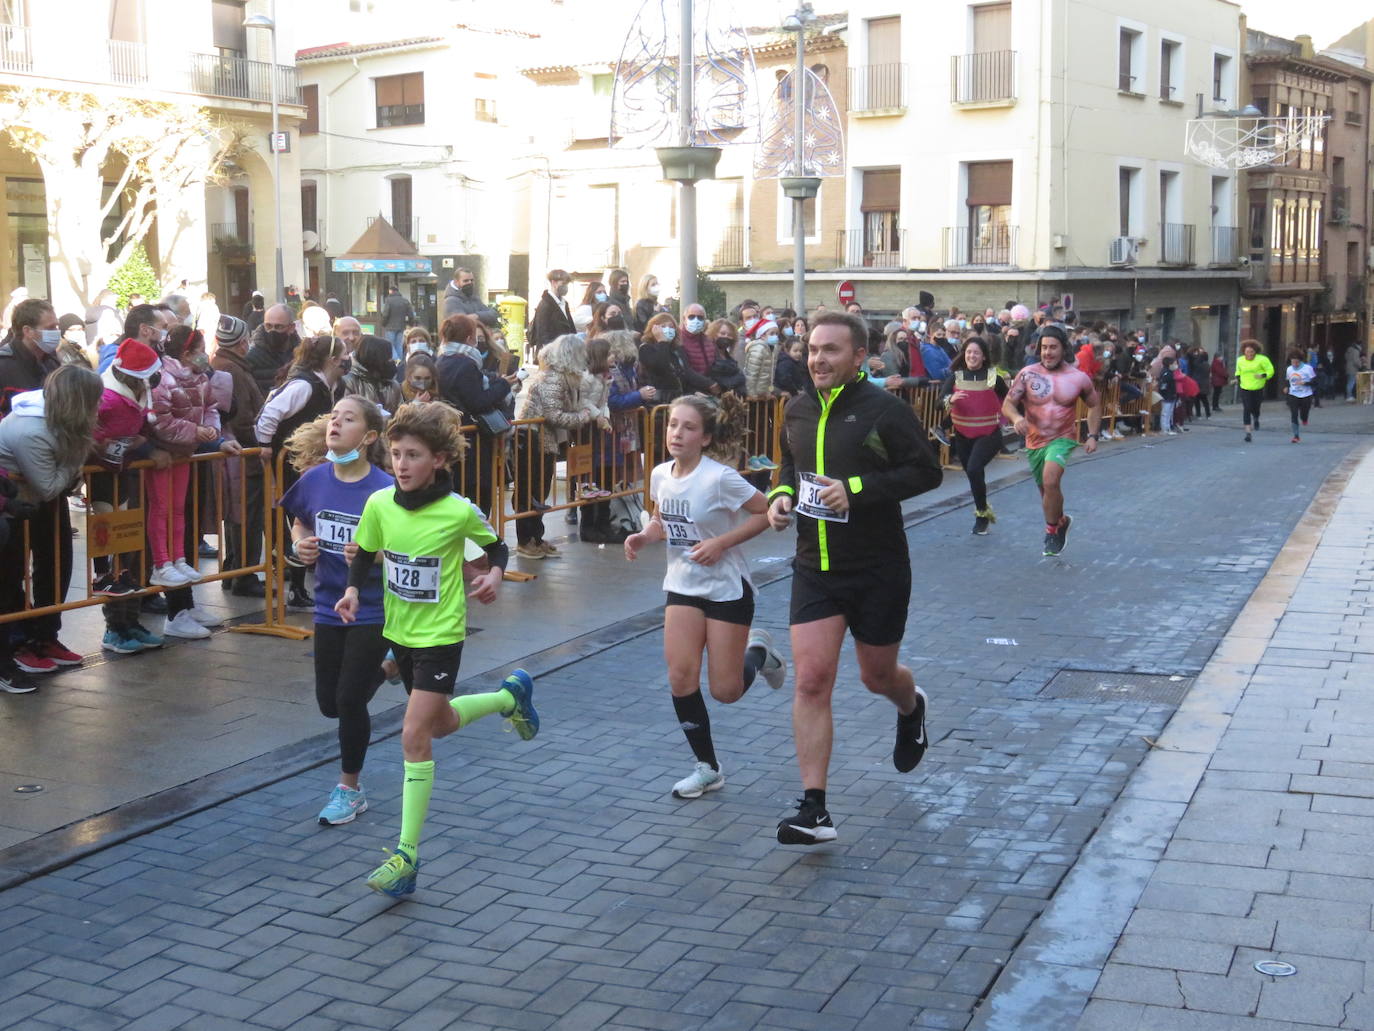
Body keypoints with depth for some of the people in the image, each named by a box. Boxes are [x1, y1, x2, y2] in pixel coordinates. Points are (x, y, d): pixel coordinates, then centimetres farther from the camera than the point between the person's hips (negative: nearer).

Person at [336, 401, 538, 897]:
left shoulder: (459, 512, -19)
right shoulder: (379, 504, -9)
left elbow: (496, 546, 1)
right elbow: (364, 554, 7)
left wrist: (495, 574, -19)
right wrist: (353, 590, -11)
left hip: (440, 636, -6)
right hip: (398, 632, 6)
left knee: (414, 737, -13)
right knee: (441, 724, 23)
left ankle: (407, 856, -5)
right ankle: (511, 694, 52)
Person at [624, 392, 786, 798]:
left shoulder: (720, 478, -21)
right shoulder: (660, 475, -3)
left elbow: (766, 513, -15)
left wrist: (722, 542, -22)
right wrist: (643, 536, -5)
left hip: (727, 588, -5)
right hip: (683, 586, 5)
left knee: (725, 691, -1)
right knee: (680, 677, -7)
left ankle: (758, 652, 34)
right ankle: (707, 767, 10)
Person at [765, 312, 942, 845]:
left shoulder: (885, 410, -13)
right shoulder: (797, 411, 5)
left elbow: (927, 471, -13)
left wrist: (857, 489, -23)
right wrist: (781, 493, 0)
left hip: (878, 571, -4)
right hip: (814, 567, 4)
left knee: (877, 676, 14)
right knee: (811, 680, -8)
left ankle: (911, 707, 53)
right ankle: (814, 810, -5)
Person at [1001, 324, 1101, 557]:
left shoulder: (1078, 378, -6)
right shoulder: (1027, 374, -8)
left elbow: (1094, 405, 9)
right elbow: (1008, 403, -8)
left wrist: (1093, 435, 0)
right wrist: (1016, 418, -30)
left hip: (1062, 439, -3)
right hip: (1035, 441, 3)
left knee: (1050, 481, -26)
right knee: (1045, 489, 17)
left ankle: (1052, 530, -8)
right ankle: (1060, 521, 45)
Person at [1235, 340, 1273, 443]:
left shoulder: (1261, 360, -10)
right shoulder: (1240, 360, 0)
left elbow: (1270, 370, -6)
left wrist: (1263, 375, -24)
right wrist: (1237, 378, 0)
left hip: (1258, 388, -1)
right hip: (1245, 389, 1)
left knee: (1255, 409, 8)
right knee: (1247, 409, -9)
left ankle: (1256, 419, 47)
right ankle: (1248, 433, -8)